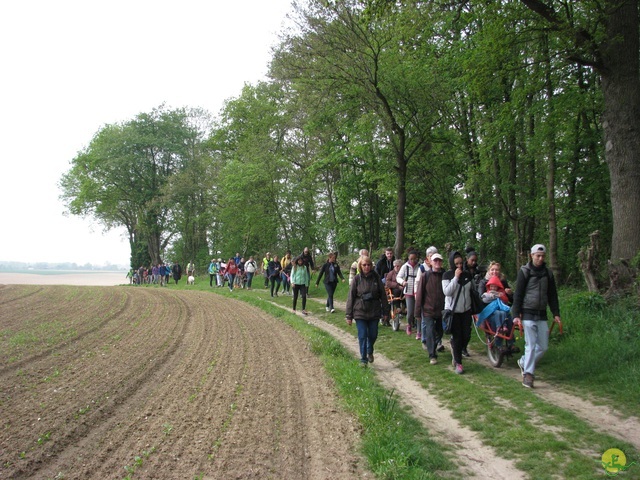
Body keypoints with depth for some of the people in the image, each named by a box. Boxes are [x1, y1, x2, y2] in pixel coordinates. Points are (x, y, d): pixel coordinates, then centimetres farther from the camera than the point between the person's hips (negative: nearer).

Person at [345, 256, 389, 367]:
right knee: (362, 336, -2)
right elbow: (350, 297, -3)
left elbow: (383, 295, 5)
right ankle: (363, 359, 11)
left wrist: (384, 312, 5)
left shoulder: (376, 278, -1)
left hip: (374, 312, 2)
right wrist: (349, 315, -4)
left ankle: (370, 352, 39)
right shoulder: (357, 279, -5)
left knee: (373, 335, 10)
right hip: (360, 312, -2)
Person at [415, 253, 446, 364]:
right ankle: (432, 355, 6)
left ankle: (433, 346, 43)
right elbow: (419, 294, -5)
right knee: (430, 333, -5)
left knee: (439, 332, 16)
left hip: (442, 310, 3)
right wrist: (418, 312, -6)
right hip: (428, 310, -2)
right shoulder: (426, 276, -7)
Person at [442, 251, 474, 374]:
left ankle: (455, 349, 33)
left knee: (466, 336, 3)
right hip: (453, 311, -4)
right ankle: (458, 363, 12)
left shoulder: (467, 274, 3)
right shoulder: (447, 275, -8)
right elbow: (447, 291, -20)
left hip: (466, 310, 4)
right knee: (457, 336, 0)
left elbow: (473, 289, 16)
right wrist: (456, 277, -21)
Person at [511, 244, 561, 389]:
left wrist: (556, 313, 8)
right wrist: (516, 314, -11)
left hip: (542, 315, 5)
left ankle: (524, 362, 26)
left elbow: (553, 295, 15)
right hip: (528, 314, -5)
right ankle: (527, 374, 0)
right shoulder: (524, 271, -4)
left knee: (543, 346, 5)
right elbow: (518, 294, -6)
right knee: (531, 344, -8)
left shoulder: (548, 273, 10)